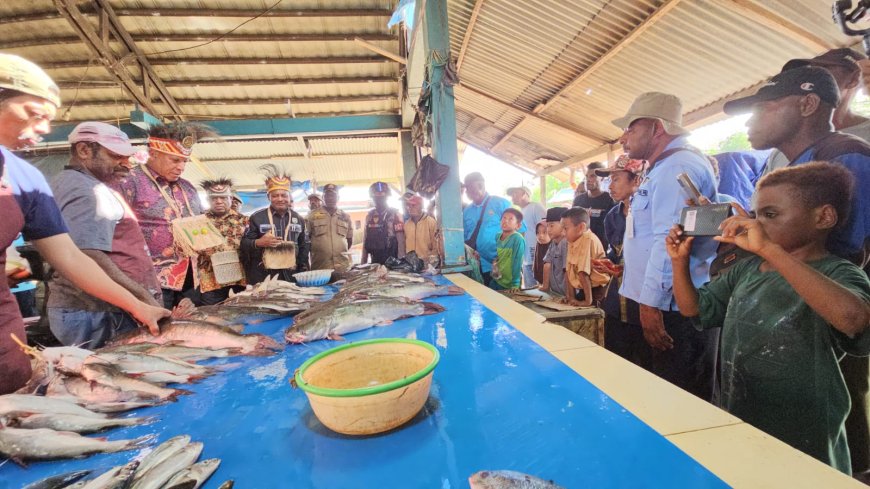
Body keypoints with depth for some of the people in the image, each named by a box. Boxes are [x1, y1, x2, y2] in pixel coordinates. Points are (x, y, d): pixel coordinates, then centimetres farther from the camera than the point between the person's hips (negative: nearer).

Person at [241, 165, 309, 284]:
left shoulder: (298, 219, 8)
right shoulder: (256, 217, -2)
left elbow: (304, 246, 12)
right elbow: (243, 244, 0)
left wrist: (303, 274, 7)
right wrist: (258, 243, -22)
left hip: (291, 277, 3)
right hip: (262, 277, -2)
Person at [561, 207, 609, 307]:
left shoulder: (588, 240, -21)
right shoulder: (572, 241, 3)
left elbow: (583, 272, -25)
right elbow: (568, 271, 0)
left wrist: (588, 300, -28)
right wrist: (570, 296, -2)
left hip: (595, 291, -7)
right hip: (581, 290, 7)